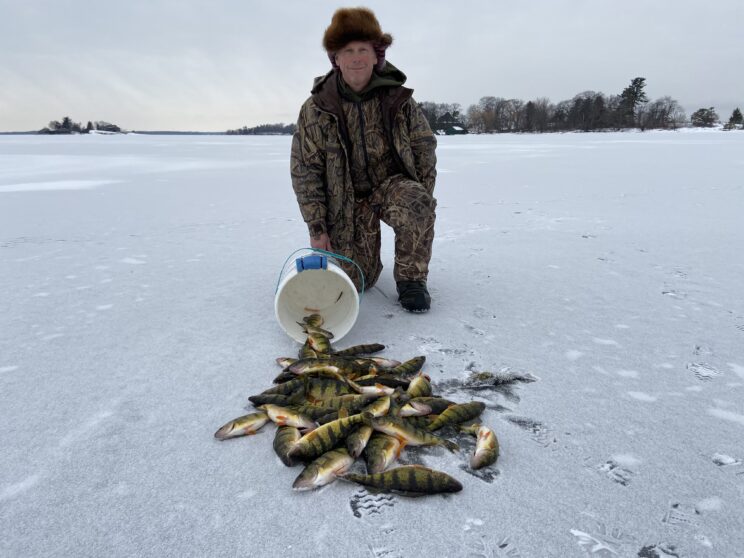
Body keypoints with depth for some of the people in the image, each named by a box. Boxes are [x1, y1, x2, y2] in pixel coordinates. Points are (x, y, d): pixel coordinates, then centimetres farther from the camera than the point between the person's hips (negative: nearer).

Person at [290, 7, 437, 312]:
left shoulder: (399, 100, -6)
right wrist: (317, 228, -9)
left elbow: (424, 150, 2)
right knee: (353, 280, -6)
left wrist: (421, 202, -5)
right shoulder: (315, 109, -8)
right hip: (347, 198, 0)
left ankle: (411, 278, -12)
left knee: (417, 205, -36)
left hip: (393, 182, 0)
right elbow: (305, 172, -6)